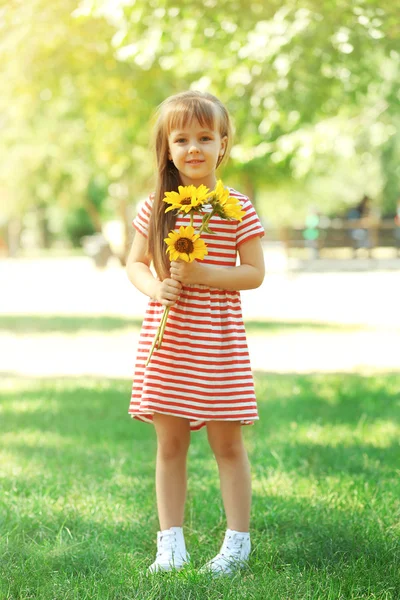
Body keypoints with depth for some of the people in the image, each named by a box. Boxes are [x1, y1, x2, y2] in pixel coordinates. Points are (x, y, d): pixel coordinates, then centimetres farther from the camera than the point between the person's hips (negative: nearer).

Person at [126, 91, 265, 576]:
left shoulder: (236, 208, -4)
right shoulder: (155, 207, 5)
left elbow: (255, 273, -5)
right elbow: (134, 263, 11)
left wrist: (202, 273, -17)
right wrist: (155, 287, -10)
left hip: (217, 341, -3)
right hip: (165, 339, 3)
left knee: (227, 444, 4)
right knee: (169, 445, 8)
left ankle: (237, 541, 14)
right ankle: (170, 543, 16)